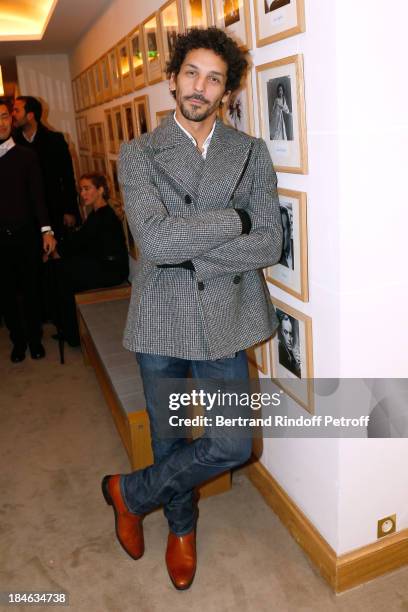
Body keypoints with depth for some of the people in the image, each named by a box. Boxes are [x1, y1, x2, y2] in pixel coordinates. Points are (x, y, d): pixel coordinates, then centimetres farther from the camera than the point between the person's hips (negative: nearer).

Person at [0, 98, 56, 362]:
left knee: (31, 291, 9)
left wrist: (46, 229, -10)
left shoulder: (27, 156, 1)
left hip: (26, 236, -1)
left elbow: (37, 195, -1)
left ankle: (35, 339, 26)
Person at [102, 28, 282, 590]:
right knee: (169, 440, 16)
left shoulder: (251, 153, 3)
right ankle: (182, 529, 46)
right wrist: (236, 218, -14)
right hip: (161, 321, -1)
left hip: (224, 321, 2)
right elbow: (155, 239, -18)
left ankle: (130, 491, 29)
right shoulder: (139, 154, -1)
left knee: (233, 446, 3)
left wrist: (188, 251, -15)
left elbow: (269, 246, -8)